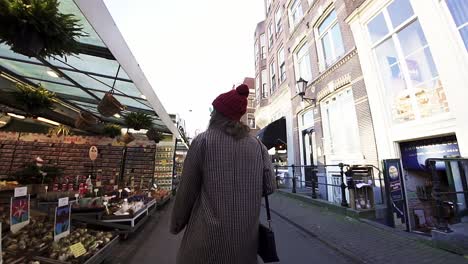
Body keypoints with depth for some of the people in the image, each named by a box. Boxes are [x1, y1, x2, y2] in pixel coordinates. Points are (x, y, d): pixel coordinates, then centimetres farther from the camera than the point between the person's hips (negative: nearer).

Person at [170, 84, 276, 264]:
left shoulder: (202, 141, -11)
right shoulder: (257, 145, -2)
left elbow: (187, 190, -7)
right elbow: (269, 187, -1)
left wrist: (176, 225, 8)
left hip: (208, 237, -2)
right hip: (246, 238, 3)